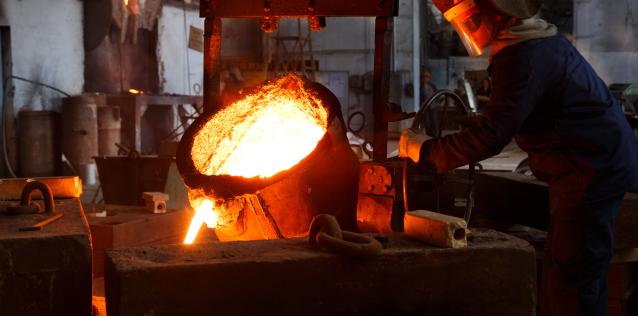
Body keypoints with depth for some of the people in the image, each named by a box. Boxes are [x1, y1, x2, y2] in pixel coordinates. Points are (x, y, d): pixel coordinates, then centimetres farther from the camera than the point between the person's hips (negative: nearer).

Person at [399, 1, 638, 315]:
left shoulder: (522, 57, -22)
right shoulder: (538, 38, 11)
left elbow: (489, 136, -26)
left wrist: (424, 150, -17)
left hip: (591, 169, -10)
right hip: (600, 162, 10)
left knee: (568, 277, -8)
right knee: (584, 269, 15)